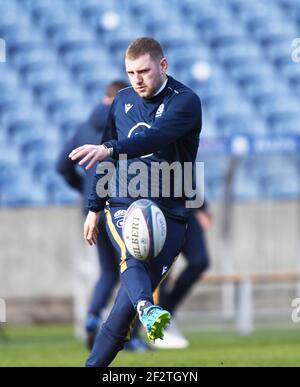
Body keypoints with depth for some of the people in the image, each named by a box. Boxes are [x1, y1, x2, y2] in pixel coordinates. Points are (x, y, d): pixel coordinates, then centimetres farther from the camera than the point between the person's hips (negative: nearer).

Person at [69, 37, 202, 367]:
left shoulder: (185, 101, -7)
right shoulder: (122, 101, 12)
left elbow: (155, 137, -27)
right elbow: (106, 156, 24)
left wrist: (110, 149, -41)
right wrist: (95, 207, 25)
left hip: (170, 212, -3)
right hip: (122, 204, 3)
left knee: (128, 302, -12)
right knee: (130, 255, -32)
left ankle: (95, 364, -2)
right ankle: (148, 310, -61)